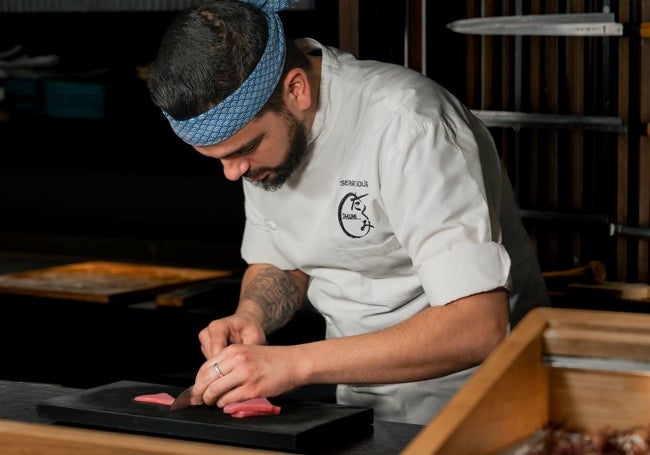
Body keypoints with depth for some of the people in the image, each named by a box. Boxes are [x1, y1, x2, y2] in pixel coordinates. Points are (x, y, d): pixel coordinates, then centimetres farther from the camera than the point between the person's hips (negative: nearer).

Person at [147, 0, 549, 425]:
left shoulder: (403, 125, -25)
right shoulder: (254, 126, -2)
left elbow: (478, 326, -31)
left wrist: (297, 362, -34)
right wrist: (251, 318, -9)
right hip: (358, 399, 6)